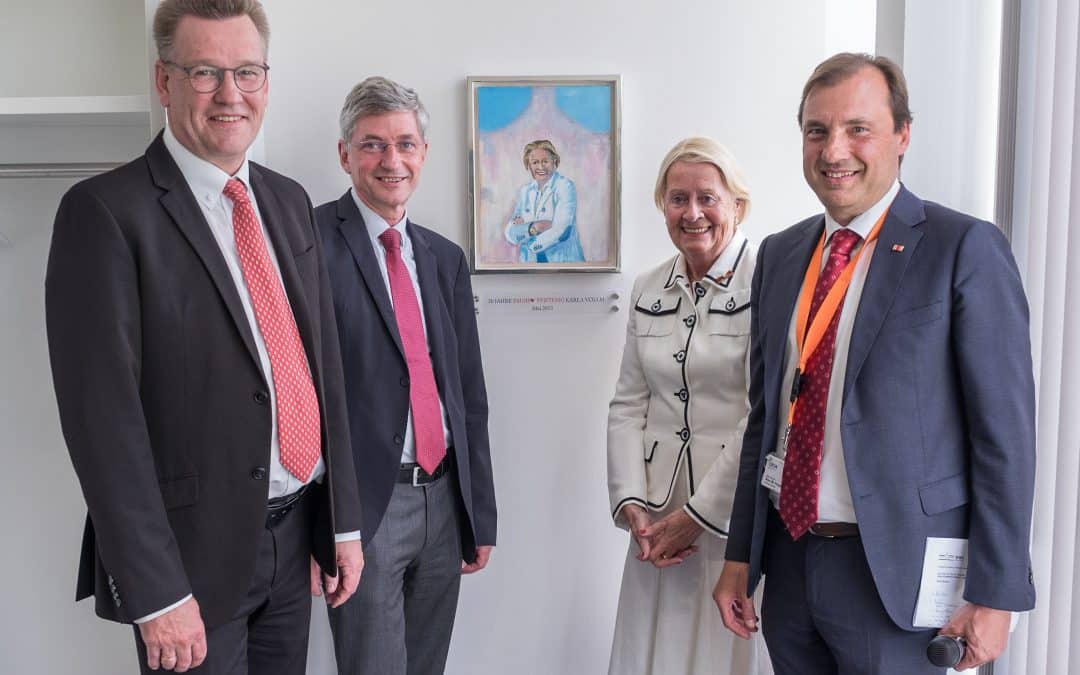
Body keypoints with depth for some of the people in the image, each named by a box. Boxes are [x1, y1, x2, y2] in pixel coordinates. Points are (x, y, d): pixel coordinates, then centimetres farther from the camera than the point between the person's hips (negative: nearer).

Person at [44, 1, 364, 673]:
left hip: (295, 534, 6)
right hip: (195, 548, -5)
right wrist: (155, 593, -16)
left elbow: (325, 364, 9)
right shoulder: (106, 212, -11)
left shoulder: (290, 202, 8)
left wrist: (345, 519, 8)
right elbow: (102, 415, -15)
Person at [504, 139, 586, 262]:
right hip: (530, 261, 3)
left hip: (563, 260, -3)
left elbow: (560, 231, -13)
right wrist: (532, 227, -15)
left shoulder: (566, 186, -4)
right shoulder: (524, 191, 10)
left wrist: (526, 245, -4)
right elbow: (510, 234, 3)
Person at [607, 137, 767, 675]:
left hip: (738, 515, -4)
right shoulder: (647, 290, 10)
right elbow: (627, 406, 9)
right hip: (656, 519, 5)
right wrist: (631, 504, -2)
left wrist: (698, 516, -12)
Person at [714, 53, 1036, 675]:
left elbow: (1006, 431, -10)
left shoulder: (966, 248, -9)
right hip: (788, 556, 5)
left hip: (896, 571, -5)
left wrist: (994, 593, -11)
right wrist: (741, 555, 10)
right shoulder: (779, 254, 7)